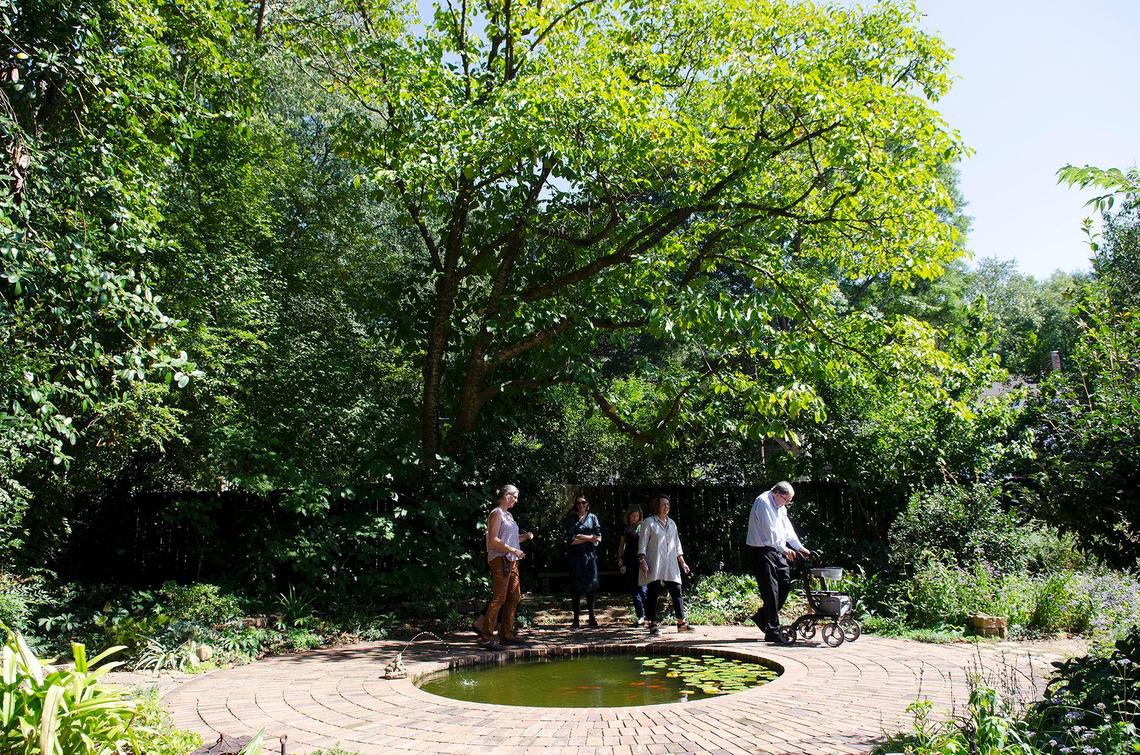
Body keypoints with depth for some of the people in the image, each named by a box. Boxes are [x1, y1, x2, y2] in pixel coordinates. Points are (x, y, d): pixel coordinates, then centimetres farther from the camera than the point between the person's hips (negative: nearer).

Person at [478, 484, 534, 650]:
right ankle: (486, 638, -12)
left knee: (514, 597, 9)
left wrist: (525, 536, 9)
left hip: (511, 561, 10)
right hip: (500, 559, -10)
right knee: (499, 597, -13)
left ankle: (506, 635, 16)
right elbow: (493, 540, -16)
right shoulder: (496, 513, -7)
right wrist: (513, 550, -20)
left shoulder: (508, 515, 20)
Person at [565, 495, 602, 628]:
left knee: (591, 586, 2)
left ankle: (591, 617, 10)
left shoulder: (593, 517, 9)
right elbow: (570, 540, -6)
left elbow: (598, 538, 0)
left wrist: (580, 537, -8)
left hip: (590, 556, 2)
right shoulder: (571, 518, 3)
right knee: (576, 587, -1)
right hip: (576, 557, -1)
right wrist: (589, 538, -9)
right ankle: (576, 619, 2)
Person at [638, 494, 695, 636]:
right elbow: (642, 543, -4)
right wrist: (642, 560, -14)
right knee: (652, 594, -3)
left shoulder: (671, 523, 17)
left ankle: (681, 623, 6)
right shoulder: (649, 522, 0)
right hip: (654, 565, -5)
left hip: (671, 565, 5)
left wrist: (682, 562, 17)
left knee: (676, 592, 1)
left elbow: (677, 544, 22)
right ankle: (653, 625, 2)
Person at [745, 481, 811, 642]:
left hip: (775, 550, 9)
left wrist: (799, 547, 10)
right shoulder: (763, 502, -15)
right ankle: (771, 632, -2)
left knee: (785, 583, 5)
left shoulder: (780, 507, 16)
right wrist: (784, 549, -17)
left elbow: (787, 528, 18)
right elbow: (769, 531, -19)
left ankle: (762, 617, 19)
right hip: (760, 551, -9)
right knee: (771, 591, -8)